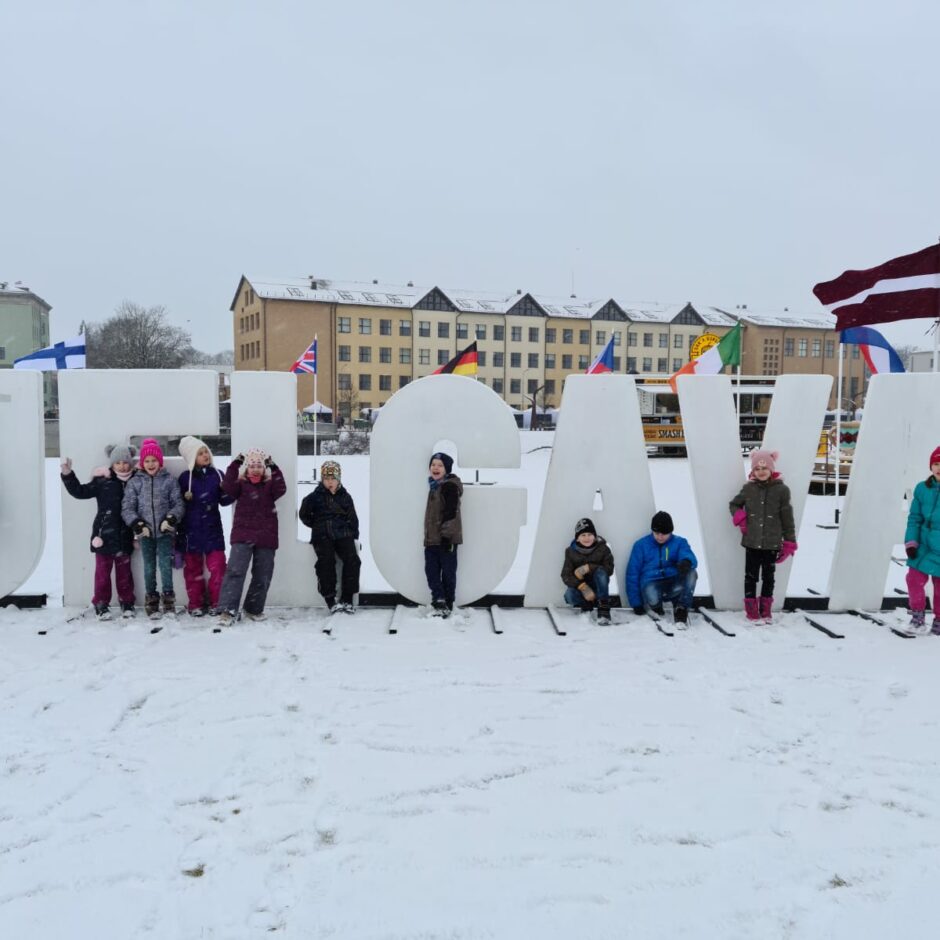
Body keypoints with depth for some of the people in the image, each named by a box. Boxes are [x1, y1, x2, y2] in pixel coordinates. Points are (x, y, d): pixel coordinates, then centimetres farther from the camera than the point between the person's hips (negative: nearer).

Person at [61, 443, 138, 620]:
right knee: (103, 570, 4)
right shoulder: (102, 480, -2)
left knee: (124, 571, 12)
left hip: (125, 535, 1)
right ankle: (101, 605, 14)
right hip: (104, 533, -1)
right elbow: (80, 492, -4)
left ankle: (127, 603, 23)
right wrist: (67, 474, -15)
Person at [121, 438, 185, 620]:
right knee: (149, 567, 7)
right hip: (145, 532, 1)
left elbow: (179, 504, 2)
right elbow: (127, 508, 2)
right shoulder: (134, 482, 5)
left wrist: (171, 518, -15)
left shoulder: (169, 480, 3)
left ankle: (169, 599, 5)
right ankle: (151, 601, 18)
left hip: (165, 531, -1)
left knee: (165, 564, -7)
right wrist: (137, 523, -11)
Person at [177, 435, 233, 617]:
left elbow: (225, 501, 4)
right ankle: (196, 604, 18)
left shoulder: (217, 474, 2)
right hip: (191, 530, 0)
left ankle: (215, 603, 11)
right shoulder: (184, 478, -1)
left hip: (213, 528, 1)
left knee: (217, 567, -1)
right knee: (193, 568, 8)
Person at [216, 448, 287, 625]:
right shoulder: (240, 484, 6)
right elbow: (228, 487, -15)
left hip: (266, 536, 2)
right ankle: (228, 610, -17)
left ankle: (254, 609, 23)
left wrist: (274, 468, -15)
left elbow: (281, 489, -11)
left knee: (262, 576, 8)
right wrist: (235, 464, -17)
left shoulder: (270, 484, 10)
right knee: (235, 571, -15)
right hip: (243, 534, -2)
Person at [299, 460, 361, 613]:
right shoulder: (315, 496, 9)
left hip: (343, 533, 2)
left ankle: (346, 599, -9)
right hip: (322, 536, -2)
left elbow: (353, 519, 17)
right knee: (326, 561, -23)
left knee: (352, 560, -17)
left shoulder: (345, 497, 15)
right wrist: (317, 526, 11)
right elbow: (304, 515, 17)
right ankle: (330, 600, -18)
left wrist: (352, 532, 4)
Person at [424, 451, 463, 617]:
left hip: (446, 538, -9)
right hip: (432, 538, 9)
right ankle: (439, 600, 5)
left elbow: (450, 513, -19)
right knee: (431, 571, 5)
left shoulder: (450, 486, -13)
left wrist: (447, 535, -23)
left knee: (448, 572, 1)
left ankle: (447, 605, 8)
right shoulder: (435, 486, 17)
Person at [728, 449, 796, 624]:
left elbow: (787, 517, 0)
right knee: (751, 576, 7)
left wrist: (789, 541, 2)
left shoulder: (781, 489, -5)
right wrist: (739, 517, -4)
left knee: (768, 577, 12)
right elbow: (734, 504, 16)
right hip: (752, 541, 1)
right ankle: (751, 610, 17)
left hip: (772, 543, -1)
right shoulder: (748, 488, 0)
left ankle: (766, 611, 24)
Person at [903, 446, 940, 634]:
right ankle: (918, 613, 17)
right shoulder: (922, 489, -1)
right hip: (923, 546, 2)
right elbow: (914, 518, 4)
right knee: (914, 579, -3)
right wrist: (911, 542, -3)